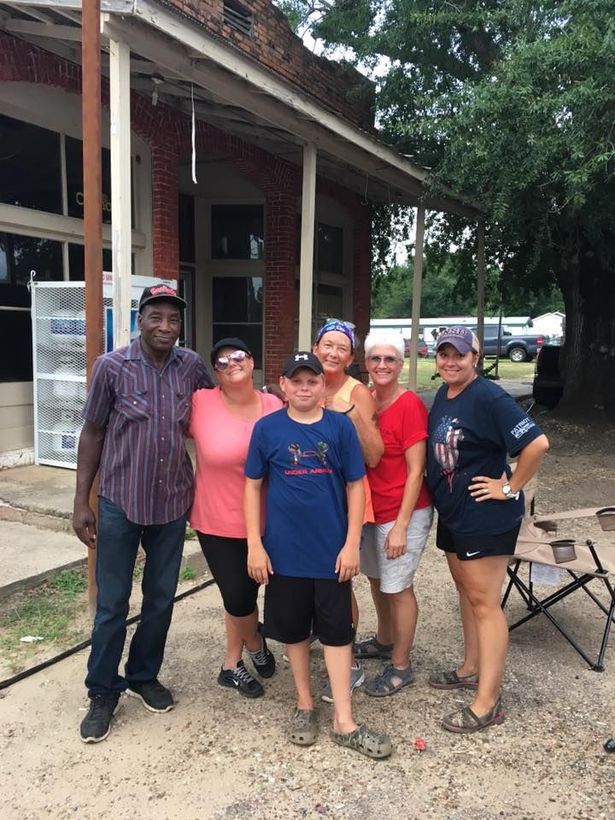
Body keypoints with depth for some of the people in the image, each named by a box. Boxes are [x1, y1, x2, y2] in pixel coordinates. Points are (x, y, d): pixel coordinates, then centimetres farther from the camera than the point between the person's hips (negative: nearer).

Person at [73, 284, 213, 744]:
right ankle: (103, 693, 26)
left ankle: (144, 676, 36)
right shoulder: (111, 367, -9)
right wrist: (81, 501, -5)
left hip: (173, 503, 3)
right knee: (112, 603, 7)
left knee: (162, 598, 15)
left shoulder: (192, 366, -2)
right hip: (120, 503, -3)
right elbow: (92, 434, -3)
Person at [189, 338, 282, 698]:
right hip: (217, 522, -3)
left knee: (246, 593, 17)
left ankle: (233, 664, 44)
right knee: (237, 597, 3)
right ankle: (255, 642, 38)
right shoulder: (200, 403, -14)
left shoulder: (274, 406, -4)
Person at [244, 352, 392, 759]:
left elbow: (356, 486, -1)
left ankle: (344, 721, 19)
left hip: (332, 549, 0)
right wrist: (255, 544, -4)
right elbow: (253, 486, 1)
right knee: (294, 629, 14)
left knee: (337, 631, 7)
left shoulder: (341, 427, -3)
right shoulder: (267, 428, -3)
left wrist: (352, 544, -6)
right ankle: (305, 704, 34)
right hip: (284, 549, 1)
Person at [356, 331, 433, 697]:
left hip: (404, 512, -7)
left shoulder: (410, 405, -18)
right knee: (376, 578, 21)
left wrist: (401, 525, -17)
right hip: (372, 509, 7)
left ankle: (401, 666, 24)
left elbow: (415, 470, -17)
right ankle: (385, 641, 44)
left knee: (398, 587, 6)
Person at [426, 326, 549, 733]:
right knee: (466, 591, 20)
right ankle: (472, 669, 37)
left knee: (484, 603, -2)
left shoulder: (488, 398, -19)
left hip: (486, 515, -9)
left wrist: (511, 488, -18)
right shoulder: (443, 395, 6)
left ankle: (488, 702, 9)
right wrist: (444, 494, 11)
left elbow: (537, 443, -26)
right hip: (452, 511, 9)